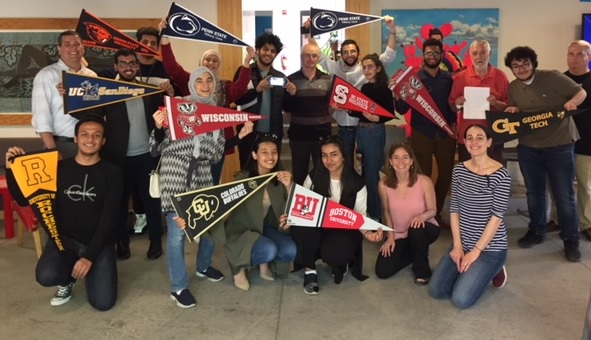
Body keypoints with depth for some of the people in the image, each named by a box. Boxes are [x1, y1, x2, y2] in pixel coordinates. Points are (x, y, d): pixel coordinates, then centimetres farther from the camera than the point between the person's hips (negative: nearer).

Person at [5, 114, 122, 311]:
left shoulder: (112, 173, -4)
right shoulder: (59, 168, 3)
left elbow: (109, 218, -10)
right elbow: (24, 200, 7)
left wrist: (90, 255, -18)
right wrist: (11, 169, -8)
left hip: (99, 243, -1)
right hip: (64, 238, 1)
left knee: (103, 303, -15)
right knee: (46, 277, -30)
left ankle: (91, 269, 19)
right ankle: (67, 280, 9)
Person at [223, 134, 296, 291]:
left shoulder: (280, 178, -5)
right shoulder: (243, 179, -19)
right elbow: (240, 216, -16)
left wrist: (288, 186, -22)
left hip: (268, 228, 5)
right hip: (243, 231, -4)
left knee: (290, 251, -21)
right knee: (269, 250, -30)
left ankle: (264, 263, 12)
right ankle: (240, 267, 2)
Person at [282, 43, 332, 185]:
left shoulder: (327, 79, 4)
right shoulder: (291, 79, 1)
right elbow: (286, 107, 0)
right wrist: (290, 94, -17)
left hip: (322, 132, 1)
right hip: (299, 133, 0)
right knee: (299, 173, 10)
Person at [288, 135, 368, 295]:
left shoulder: (357, 183, -8)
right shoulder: (315, 176, -4)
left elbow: (360, 217, -2)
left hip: (344, 231, -2)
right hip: (316, 227, 2)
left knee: (332, 252, -36)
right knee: (299, 227, -34)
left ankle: (340, 263, 6)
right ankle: (310, 270, -9)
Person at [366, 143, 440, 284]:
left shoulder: (424, 181, -21)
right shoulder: (384, 184, -15)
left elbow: (432, 210, -10)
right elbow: (386, 211, 2)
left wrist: (422, 216, -32)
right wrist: (390, 236, -3)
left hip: (424, 229, -2)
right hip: (398, 235, 3)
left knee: (416, 229, -40)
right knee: (382, 271, -10)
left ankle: (422, 271, -10)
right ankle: (414, 252, 20)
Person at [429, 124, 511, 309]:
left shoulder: (500, 174, -15)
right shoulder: (459, 169, 1)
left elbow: (497, 217, -16)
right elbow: (454, 209, 2)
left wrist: (476, 251, -16)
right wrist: (457, 245, -5)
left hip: (490, 246, -5)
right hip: (462, 243, 5)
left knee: (461, 299, -14)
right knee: (436, 291, -3)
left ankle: (494, 270, 12)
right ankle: (469, 271, 22)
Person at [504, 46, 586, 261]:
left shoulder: (552, 77, -11)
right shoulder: (512, 88, 5)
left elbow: (581, 92, -6)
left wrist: (571, 103, -27)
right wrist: (513, 111, -6)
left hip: (559, 145, -4)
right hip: (528, 147, 5)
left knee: (564, 195, 3)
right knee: (534, 193, 16)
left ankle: (571, 240, 16)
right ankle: (536, 231, 32)